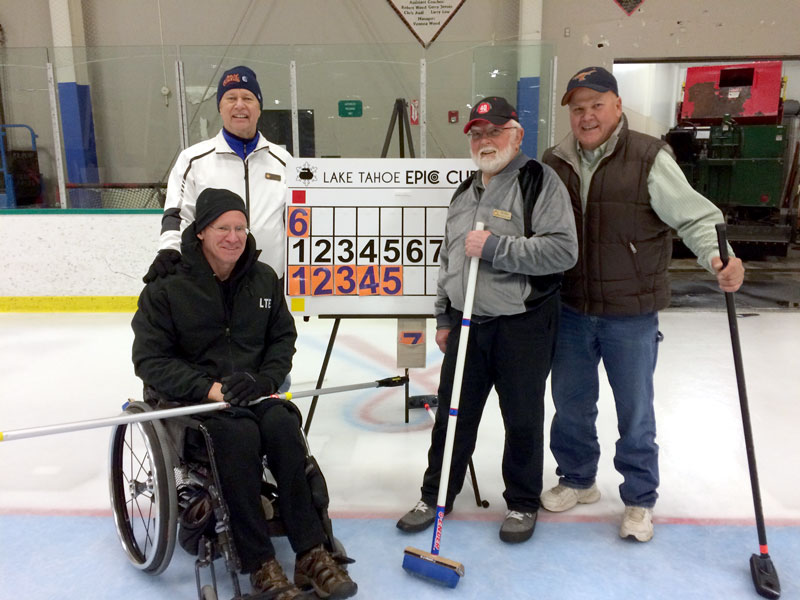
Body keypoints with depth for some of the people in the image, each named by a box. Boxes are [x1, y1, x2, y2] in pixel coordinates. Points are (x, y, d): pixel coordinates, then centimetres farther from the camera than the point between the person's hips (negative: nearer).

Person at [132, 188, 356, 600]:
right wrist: (210, 389, -20)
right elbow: (150, 360, -7)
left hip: (253, 392, 3)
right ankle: (261, 565, -20)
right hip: (194, 397, -3)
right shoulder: (166, 287, -6)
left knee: (283, 425, -28)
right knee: (239, 434, -32)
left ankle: (311, 554, -19)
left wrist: (264, 380, -10)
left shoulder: (264, 279, 5)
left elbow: (283, 338, 10)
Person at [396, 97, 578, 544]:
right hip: (467, 323, 6)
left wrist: (496, 248, -21)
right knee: (452, 414, 12)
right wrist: (444, 317, 18)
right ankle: (436, 496, 29)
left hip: (523, 325, -6)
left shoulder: (539, 181, -8)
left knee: (523, 419, 8)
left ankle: (523, 503, 29)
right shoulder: (464, 193, 15)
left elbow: (563, 250, -18)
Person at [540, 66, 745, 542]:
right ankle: (578, 480, 40)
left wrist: (719, 258, -28)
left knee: (635, 412, 10)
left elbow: (693, 216, -11)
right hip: (570, 311, 4)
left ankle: (640, 501, 31)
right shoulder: (554, 163, 3)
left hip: (631, 314, -4)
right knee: (570, 402, 17)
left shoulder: (649, 159, -11)